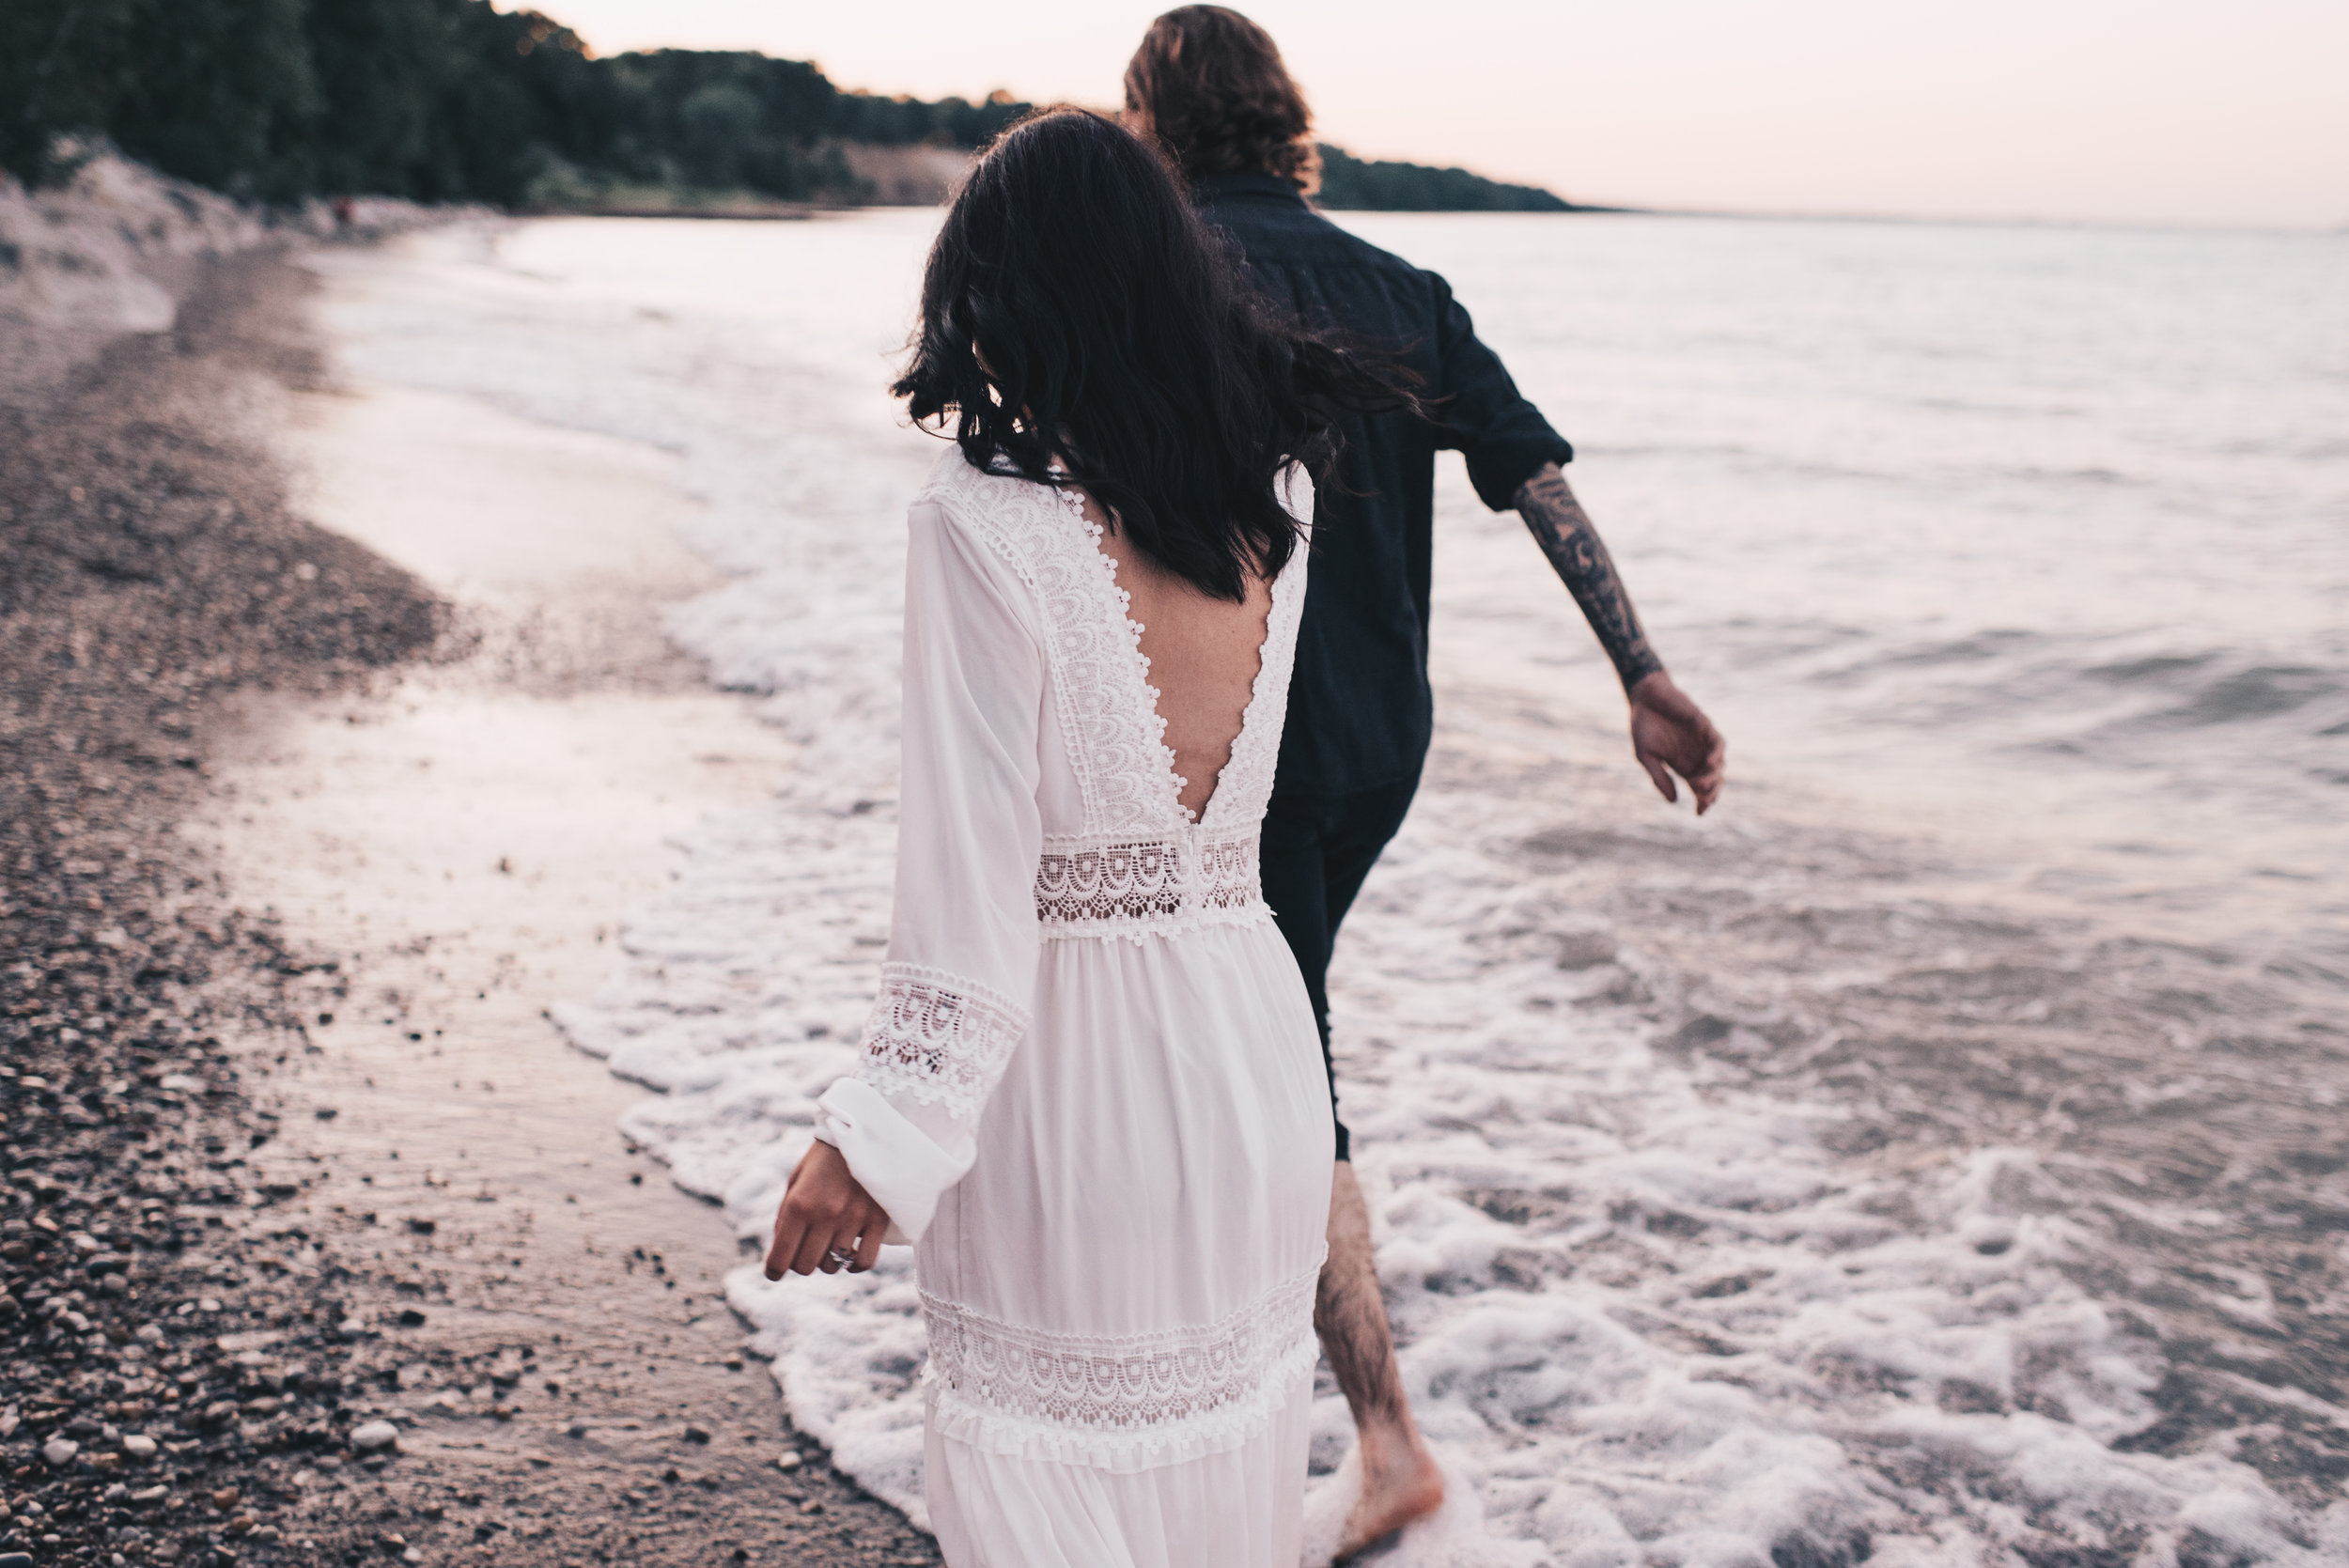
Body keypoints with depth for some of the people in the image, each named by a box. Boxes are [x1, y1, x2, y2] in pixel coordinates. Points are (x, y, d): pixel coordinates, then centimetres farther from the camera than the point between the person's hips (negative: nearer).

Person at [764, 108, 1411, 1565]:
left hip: (1074, 1069, -5)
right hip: (1254, 1044, 6)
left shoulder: (983, 525, -17)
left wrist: (884, 1131, -14)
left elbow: (975, 862, -20)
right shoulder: (1276, 497, -1)